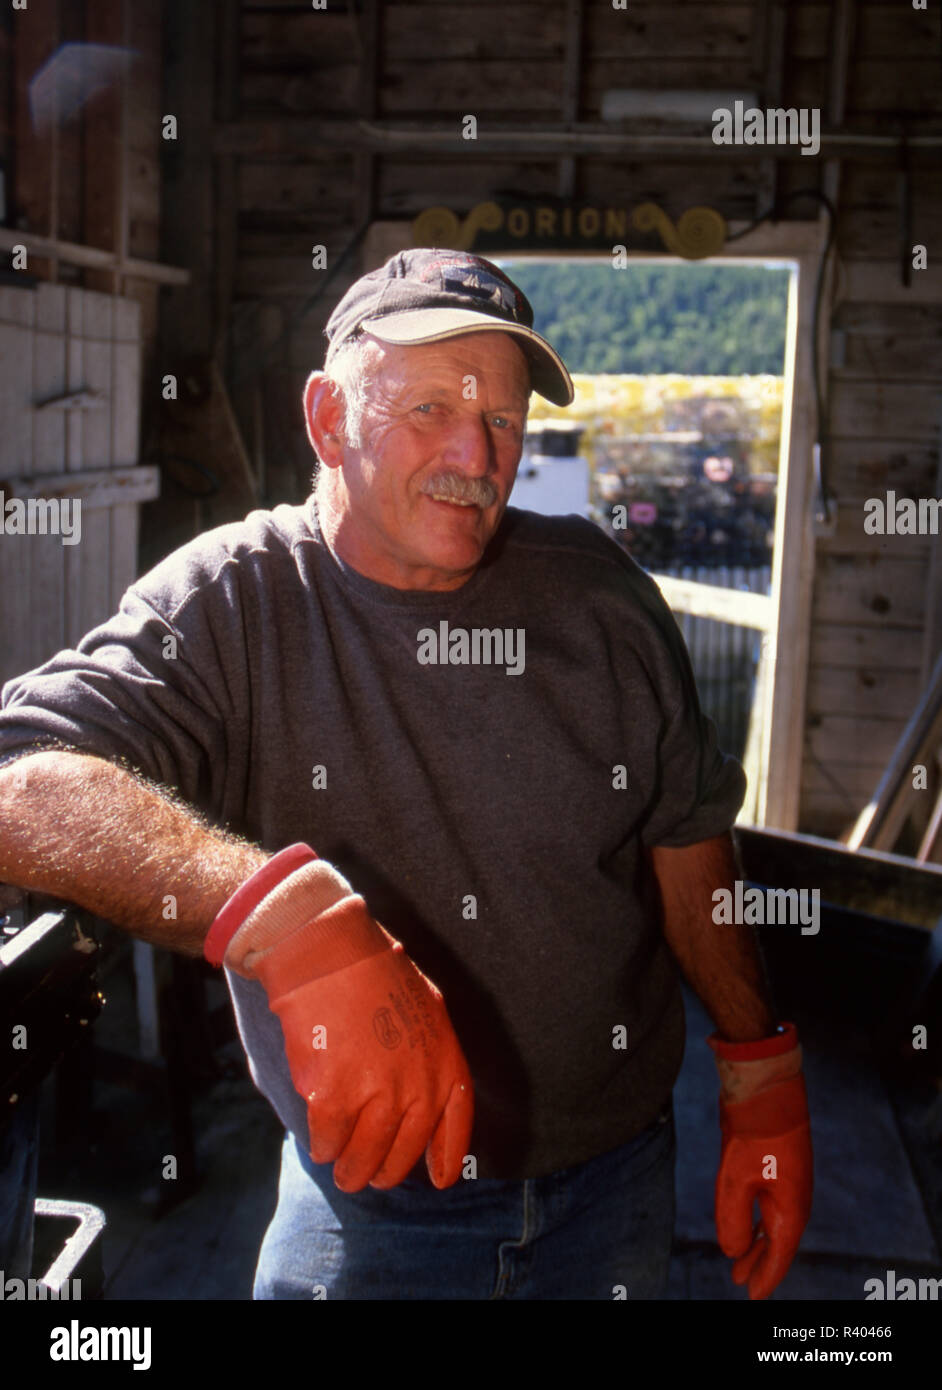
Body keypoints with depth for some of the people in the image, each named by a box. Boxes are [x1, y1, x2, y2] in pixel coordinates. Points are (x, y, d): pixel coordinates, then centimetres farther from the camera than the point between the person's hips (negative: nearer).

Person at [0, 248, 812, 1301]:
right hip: (370, 1196, -2)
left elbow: (687, 841, 3)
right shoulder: (232, 604, -16)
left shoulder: (598, 594, -5)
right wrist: (284, 909, -47)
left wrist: (762, 1081, 3)